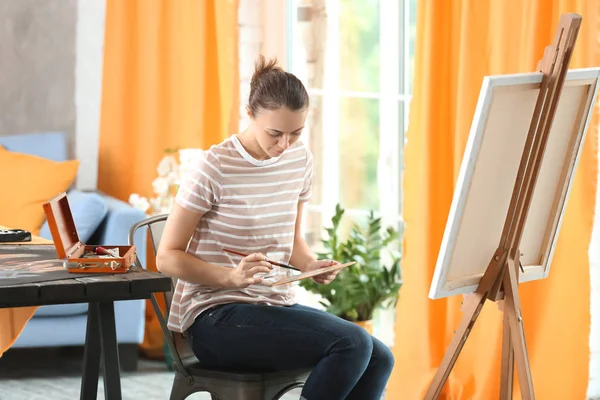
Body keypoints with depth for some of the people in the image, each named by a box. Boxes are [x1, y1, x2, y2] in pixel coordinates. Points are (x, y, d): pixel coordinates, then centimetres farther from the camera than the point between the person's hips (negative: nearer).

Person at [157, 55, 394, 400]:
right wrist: (233, 276, -26)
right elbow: (168, 257, -10)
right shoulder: (215, 168, -12)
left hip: (276, 306, 7)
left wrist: (312, 265, -3)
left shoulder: (300, 160, 7)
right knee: (353, 343, -25)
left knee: (379, 359, -16)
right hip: (216, 319, -7)